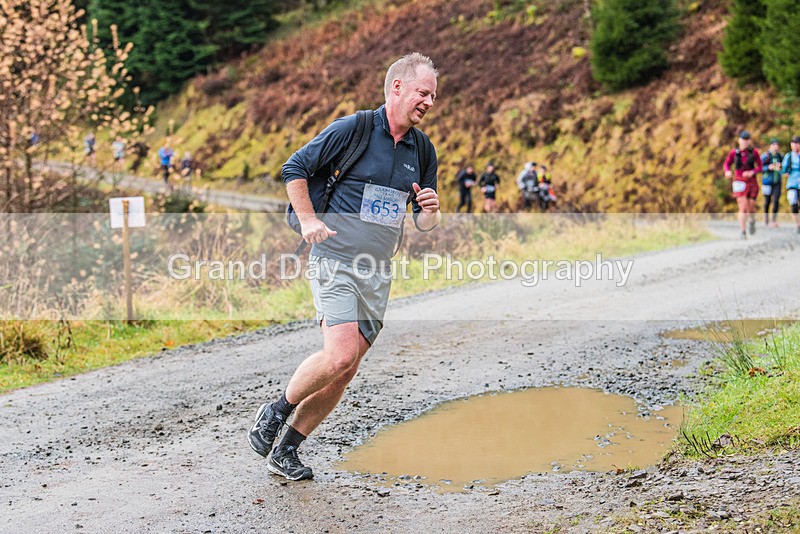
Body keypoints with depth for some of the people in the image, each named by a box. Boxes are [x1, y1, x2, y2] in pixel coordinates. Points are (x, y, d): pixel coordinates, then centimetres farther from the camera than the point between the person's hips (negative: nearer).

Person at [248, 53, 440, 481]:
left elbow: (424, 224, 17)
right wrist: (308, 221, -7)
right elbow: (294, 168, 0)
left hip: (377, 274, 6)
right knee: (340, 356, -21)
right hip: (335, 262, -6)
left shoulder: (423, 150, 11)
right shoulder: (353, 129, -7)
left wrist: (430, 211, -6)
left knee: (344, 372, 4)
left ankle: (285, 451, 16)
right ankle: (277, 410, 5)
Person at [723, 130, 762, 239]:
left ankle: (752, 220, 41)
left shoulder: (754, 152, -3)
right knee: (743, 208, -13)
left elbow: (760, 167, 2)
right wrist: (727, 171, -14)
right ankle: (743, 232, -8)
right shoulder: (734, 152, -1)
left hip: (751, 182, 1)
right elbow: (726, 164, 9)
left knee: (751, 208, 5)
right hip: (739, 183, -1)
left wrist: (752, 172, -17)